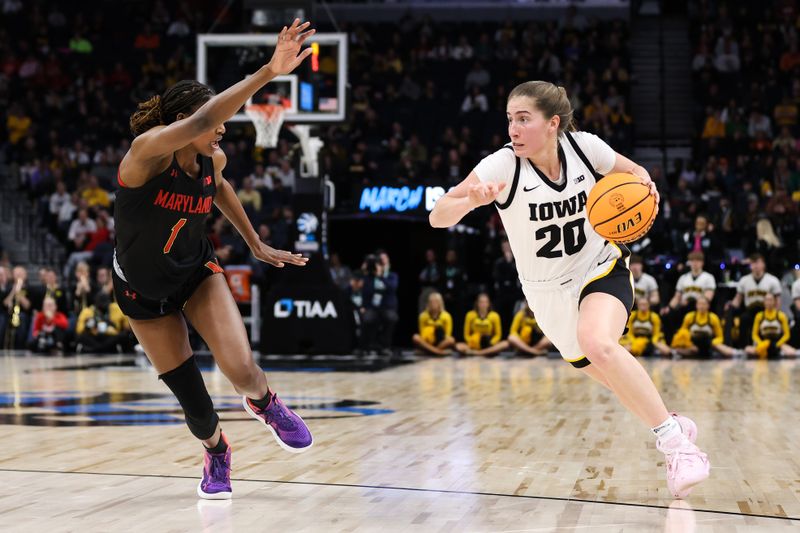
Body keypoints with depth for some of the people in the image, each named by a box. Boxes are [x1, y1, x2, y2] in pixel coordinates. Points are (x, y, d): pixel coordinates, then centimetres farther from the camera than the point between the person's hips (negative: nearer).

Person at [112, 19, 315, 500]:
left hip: (198, 273, 3)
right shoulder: (148, 149, -29)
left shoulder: (213, 160, -12)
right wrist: (268, 73, -58)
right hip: (143, 292, -3)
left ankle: (265, 403, 19)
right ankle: (216, 453, 34)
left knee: (242, 371, -18)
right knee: (193, 401, 0)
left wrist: (257, 245, 15)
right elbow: (200, 122, -49)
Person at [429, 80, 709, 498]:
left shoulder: (584, 147, -17)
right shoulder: (502, 166, -21)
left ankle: (675, 441, -23)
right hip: (547, 291, 2)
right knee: (608, 372, 13)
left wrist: (643, 185, -20)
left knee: (598, 342, -32)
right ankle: (672, 425, 40)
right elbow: (439, 217, -28)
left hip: (601, 268, -2)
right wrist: (472, 200, -49)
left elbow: (632, 172, 4)